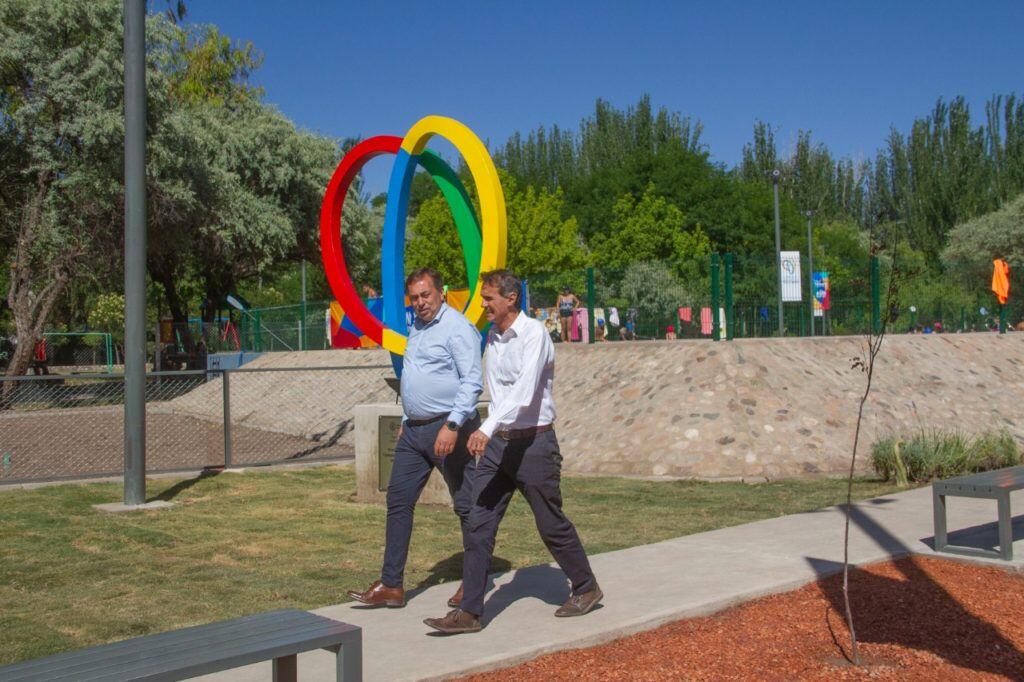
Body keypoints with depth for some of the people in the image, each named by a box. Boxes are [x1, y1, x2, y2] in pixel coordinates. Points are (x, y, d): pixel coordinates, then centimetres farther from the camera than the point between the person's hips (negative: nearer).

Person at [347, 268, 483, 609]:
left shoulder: (457, 328, -11)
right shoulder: (417, 328, 17)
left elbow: (472, 381, -19)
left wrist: (452, 425, -26)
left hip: (448, 428, -9)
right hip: (414, 430, 9)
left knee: (467, 505, 3)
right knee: (398, 501, 6)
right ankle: (391, 585, 12)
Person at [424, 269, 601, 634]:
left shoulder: (534, 334, -15)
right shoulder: (493, 336, 10)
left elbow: (524, 391, -29)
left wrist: (488, 427, -39)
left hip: (534, 443, -7)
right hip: (497, 443, 7)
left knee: (551, 524, 7)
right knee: (478, 526, -1)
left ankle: (586, 588, 30)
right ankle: (469, 612, 3)